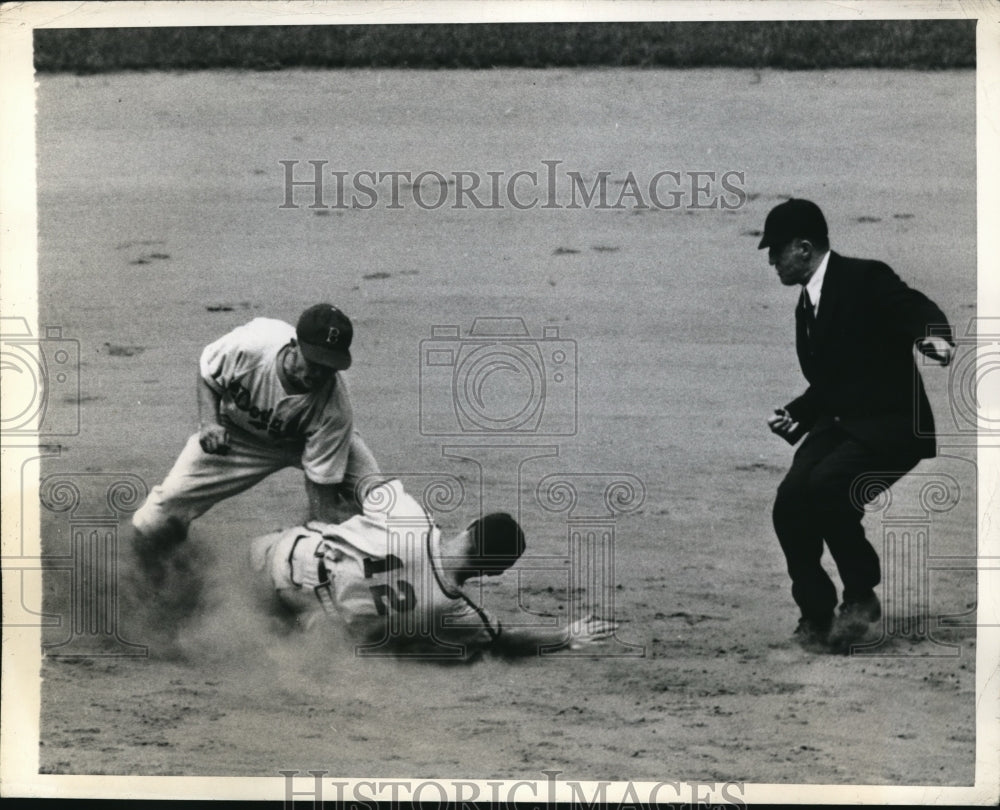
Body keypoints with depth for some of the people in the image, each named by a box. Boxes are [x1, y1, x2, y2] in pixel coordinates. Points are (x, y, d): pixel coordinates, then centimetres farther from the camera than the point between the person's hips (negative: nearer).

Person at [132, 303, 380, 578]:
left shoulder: (334, 409, -37)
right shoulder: (249, 345, -36)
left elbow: (323, 492, -30)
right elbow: (206, 373, -11)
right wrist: (208, 422, -26)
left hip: (306, 440, -1)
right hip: (234, 435, 1)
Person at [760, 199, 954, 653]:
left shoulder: (866, 279, -9)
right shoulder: (807, 306, 15)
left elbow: (917, 310, -25)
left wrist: (935, 335, -48)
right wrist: (793, 416, 4)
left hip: (892, 427, -7)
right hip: (838, 425, 7)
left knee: (826, 485, -31)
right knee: (790, 504, -14)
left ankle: (861, 595, -10)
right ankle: (816, 617, 2)